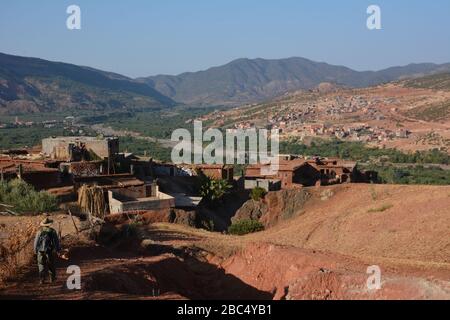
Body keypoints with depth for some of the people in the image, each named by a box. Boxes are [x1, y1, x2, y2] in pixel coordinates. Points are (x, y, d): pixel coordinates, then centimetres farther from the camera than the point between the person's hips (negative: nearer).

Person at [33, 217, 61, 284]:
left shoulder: (39, 232, -5)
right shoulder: (53, 231, -7)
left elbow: (36, 242, -1)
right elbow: (56, 241, -4)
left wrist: (36, 251, 11)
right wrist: (58, 250, 5)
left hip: (41, 251, 0)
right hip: (50, 251, 0)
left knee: (42, 266, 8)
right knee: (51, 265, 15)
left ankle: (42, 280, 5)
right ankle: (52, 278, 21)